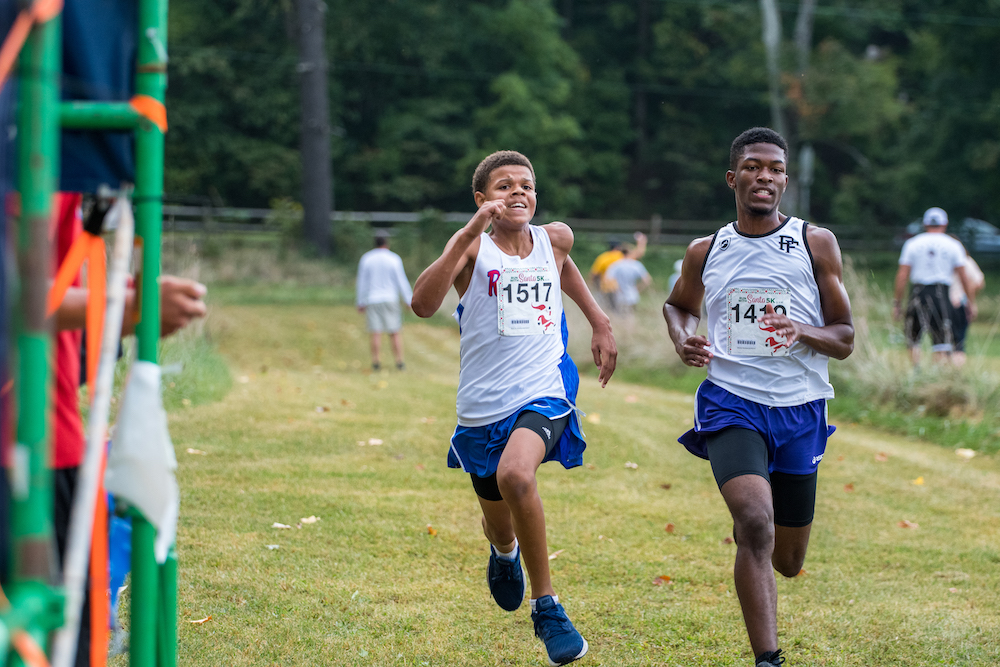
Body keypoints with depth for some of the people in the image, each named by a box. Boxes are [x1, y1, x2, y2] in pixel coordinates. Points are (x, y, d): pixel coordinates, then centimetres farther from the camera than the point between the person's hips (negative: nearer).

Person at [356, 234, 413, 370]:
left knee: (376, 333, 0)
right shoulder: (394, 259, -4)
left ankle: (375, 362, -5)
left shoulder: (366, 259, 3)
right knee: (395, 333, 2)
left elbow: (362, 282, 5)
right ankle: (399, 362, -1)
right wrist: (409, 301, 3)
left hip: (372, 301, 2)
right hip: (390, 300, -2)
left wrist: (361, 303, 10)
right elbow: (401, 281, -4)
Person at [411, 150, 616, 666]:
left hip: (543, 395, 0)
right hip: (483, 406, 0)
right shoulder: (472, 246, -8)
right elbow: (423, 304, -26)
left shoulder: (555, 238, 4)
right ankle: (505, 553, 58)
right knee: (499, 523, 17)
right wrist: (471, 232, -32)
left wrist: (599, 322, 24)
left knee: (515, 474, -32)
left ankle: (547, 606, -18)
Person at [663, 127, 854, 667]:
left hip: (799, 410, 1)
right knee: (756, 526, -28)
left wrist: (804, 332, -20)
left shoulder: (816, 243, 1)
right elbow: (678, 305, 27)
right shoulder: (705, 252, 6)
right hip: (731, 402, -1)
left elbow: (845, 339, 2)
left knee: (787, 563, 13)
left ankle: (746, 513, 49)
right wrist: (682, 341, 4)